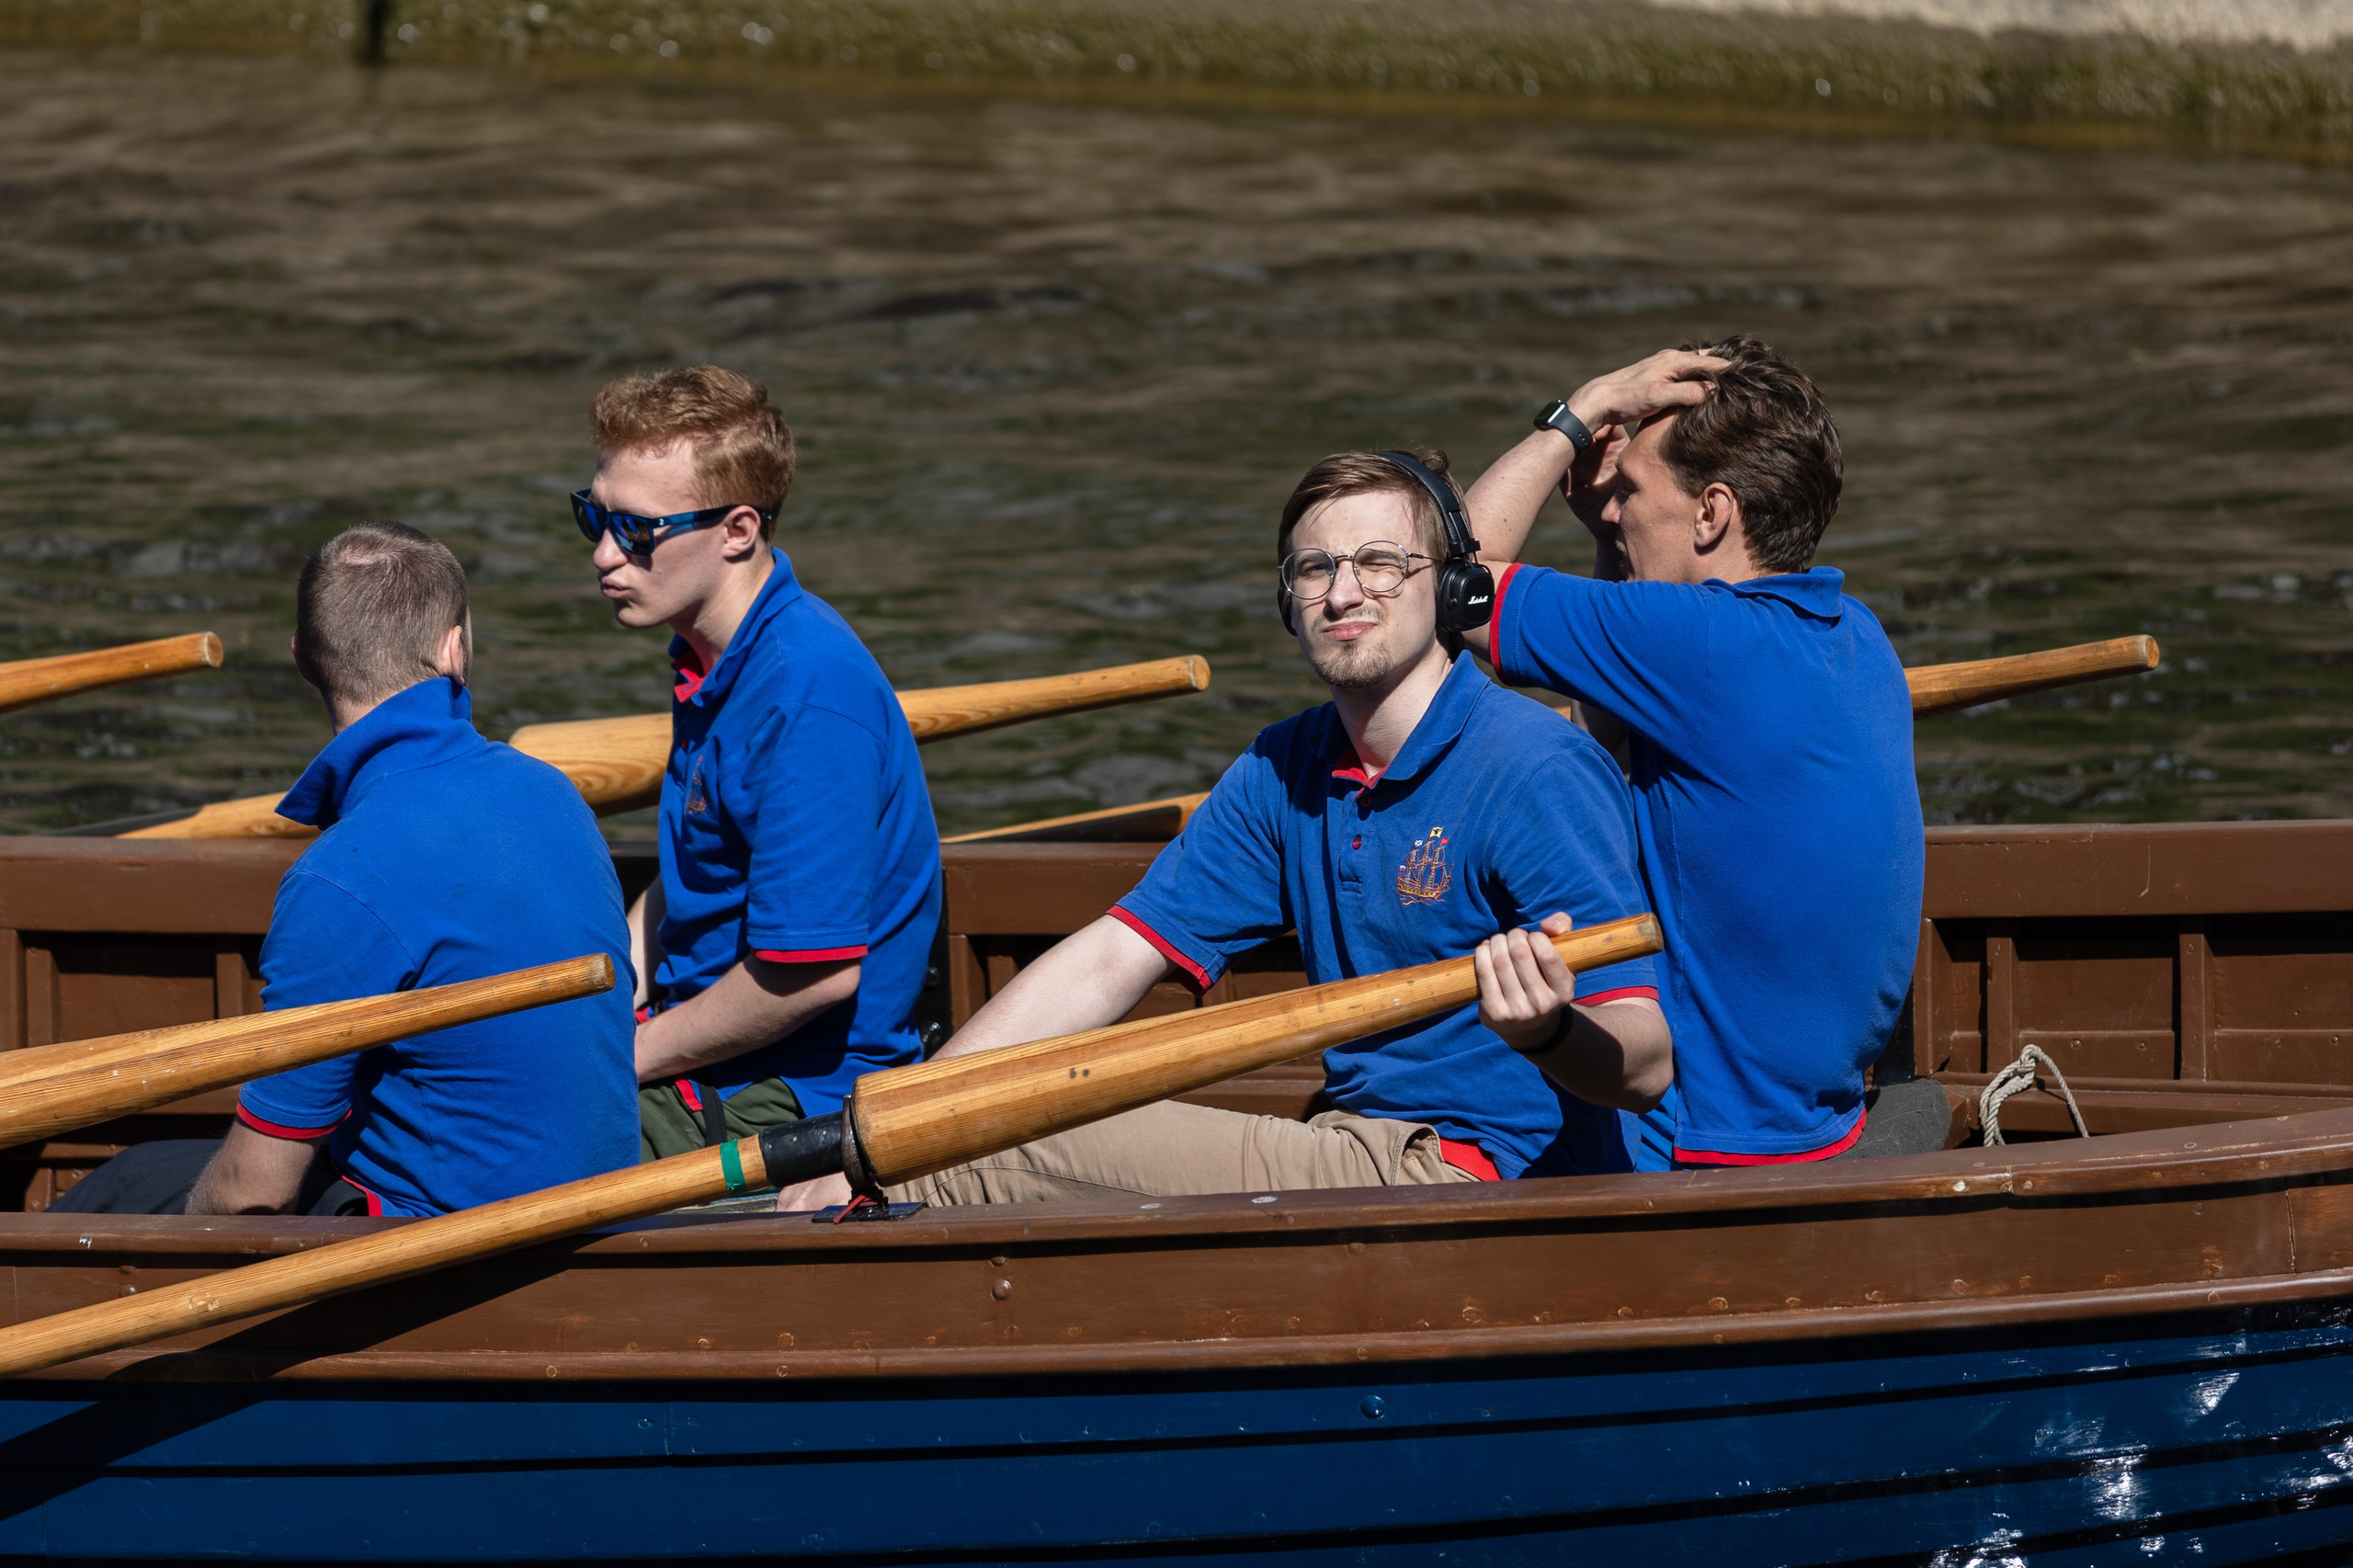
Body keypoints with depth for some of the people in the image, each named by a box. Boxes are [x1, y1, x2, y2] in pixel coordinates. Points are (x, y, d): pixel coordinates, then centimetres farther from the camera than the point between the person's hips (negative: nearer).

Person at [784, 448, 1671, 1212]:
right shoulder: (1285, 773, 10)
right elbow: (1109, 963, 6)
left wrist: (1547, 1032, -47)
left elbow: (1644, 1067, -22)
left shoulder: (1538, 774, -16)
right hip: (1358, 1155, 8)